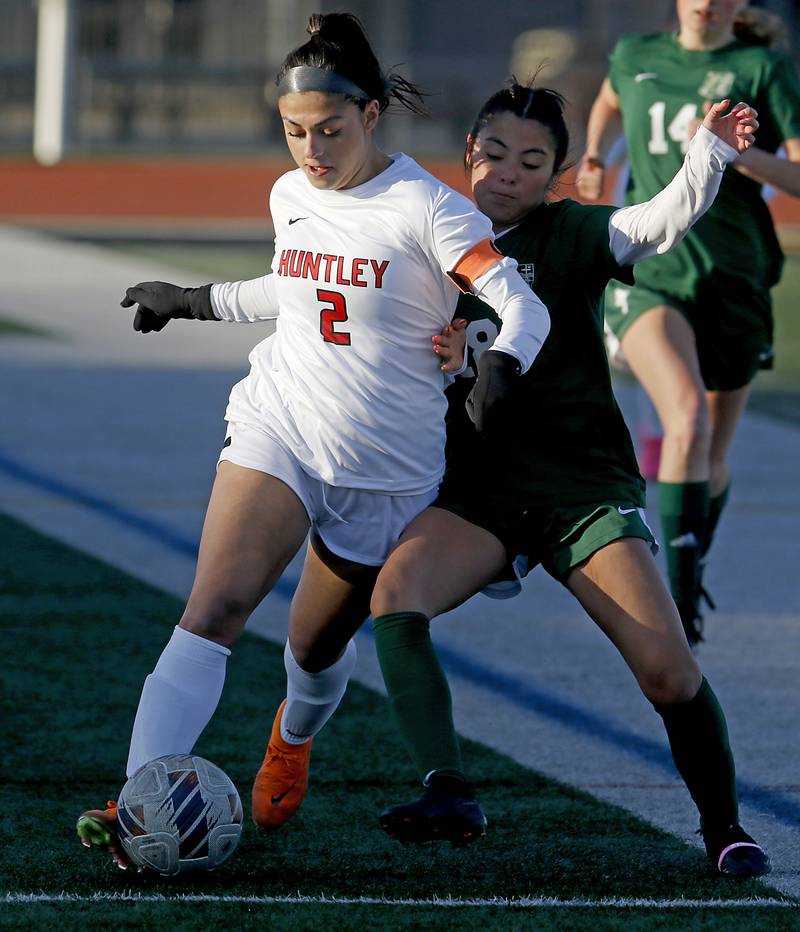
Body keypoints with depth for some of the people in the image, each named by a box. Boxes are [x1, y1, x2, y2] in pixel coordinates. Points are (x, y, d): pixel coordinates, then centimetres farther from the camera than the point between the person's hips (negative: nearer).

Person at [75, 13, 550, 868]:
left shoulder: (423, 207, -14)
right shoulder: (290, 197, 5)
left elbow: (523, 307, -23)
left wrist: (502, 365, -44)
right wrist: (196, 302, 33)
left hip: (385, 468, -3)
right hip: (277, 429, 3)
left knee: (317, 646, 13)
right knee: (215, 606, -21)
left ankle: (294, 735, 52)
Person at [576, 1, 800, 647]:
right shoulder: (636, 57, 7)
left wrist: (736, 154, -25)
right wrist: (593, 154, 23)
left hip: (734, 278, 0)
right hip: (649, 274, 0)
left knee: (713, 460, 11)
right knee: (687, 421, -27)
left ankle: (692, 565, 41)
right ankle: (680, 596, -23)